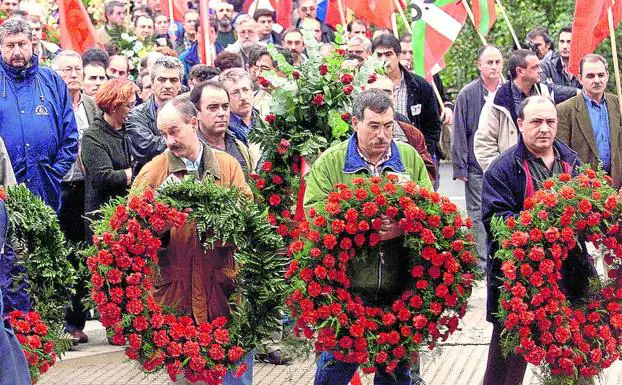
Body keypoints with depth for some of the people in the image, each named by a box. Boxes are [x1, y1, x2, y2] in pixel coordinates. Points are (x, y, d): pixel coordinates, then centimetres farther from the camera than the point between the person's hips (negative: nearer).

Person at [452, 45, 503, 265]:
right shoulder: (468, 94, 0)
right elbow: (459, 133, -1)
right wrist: (460, 167, -5)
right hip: (477, 167, -2)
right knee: (478, 215, 1)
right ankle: (481, 261, 4)